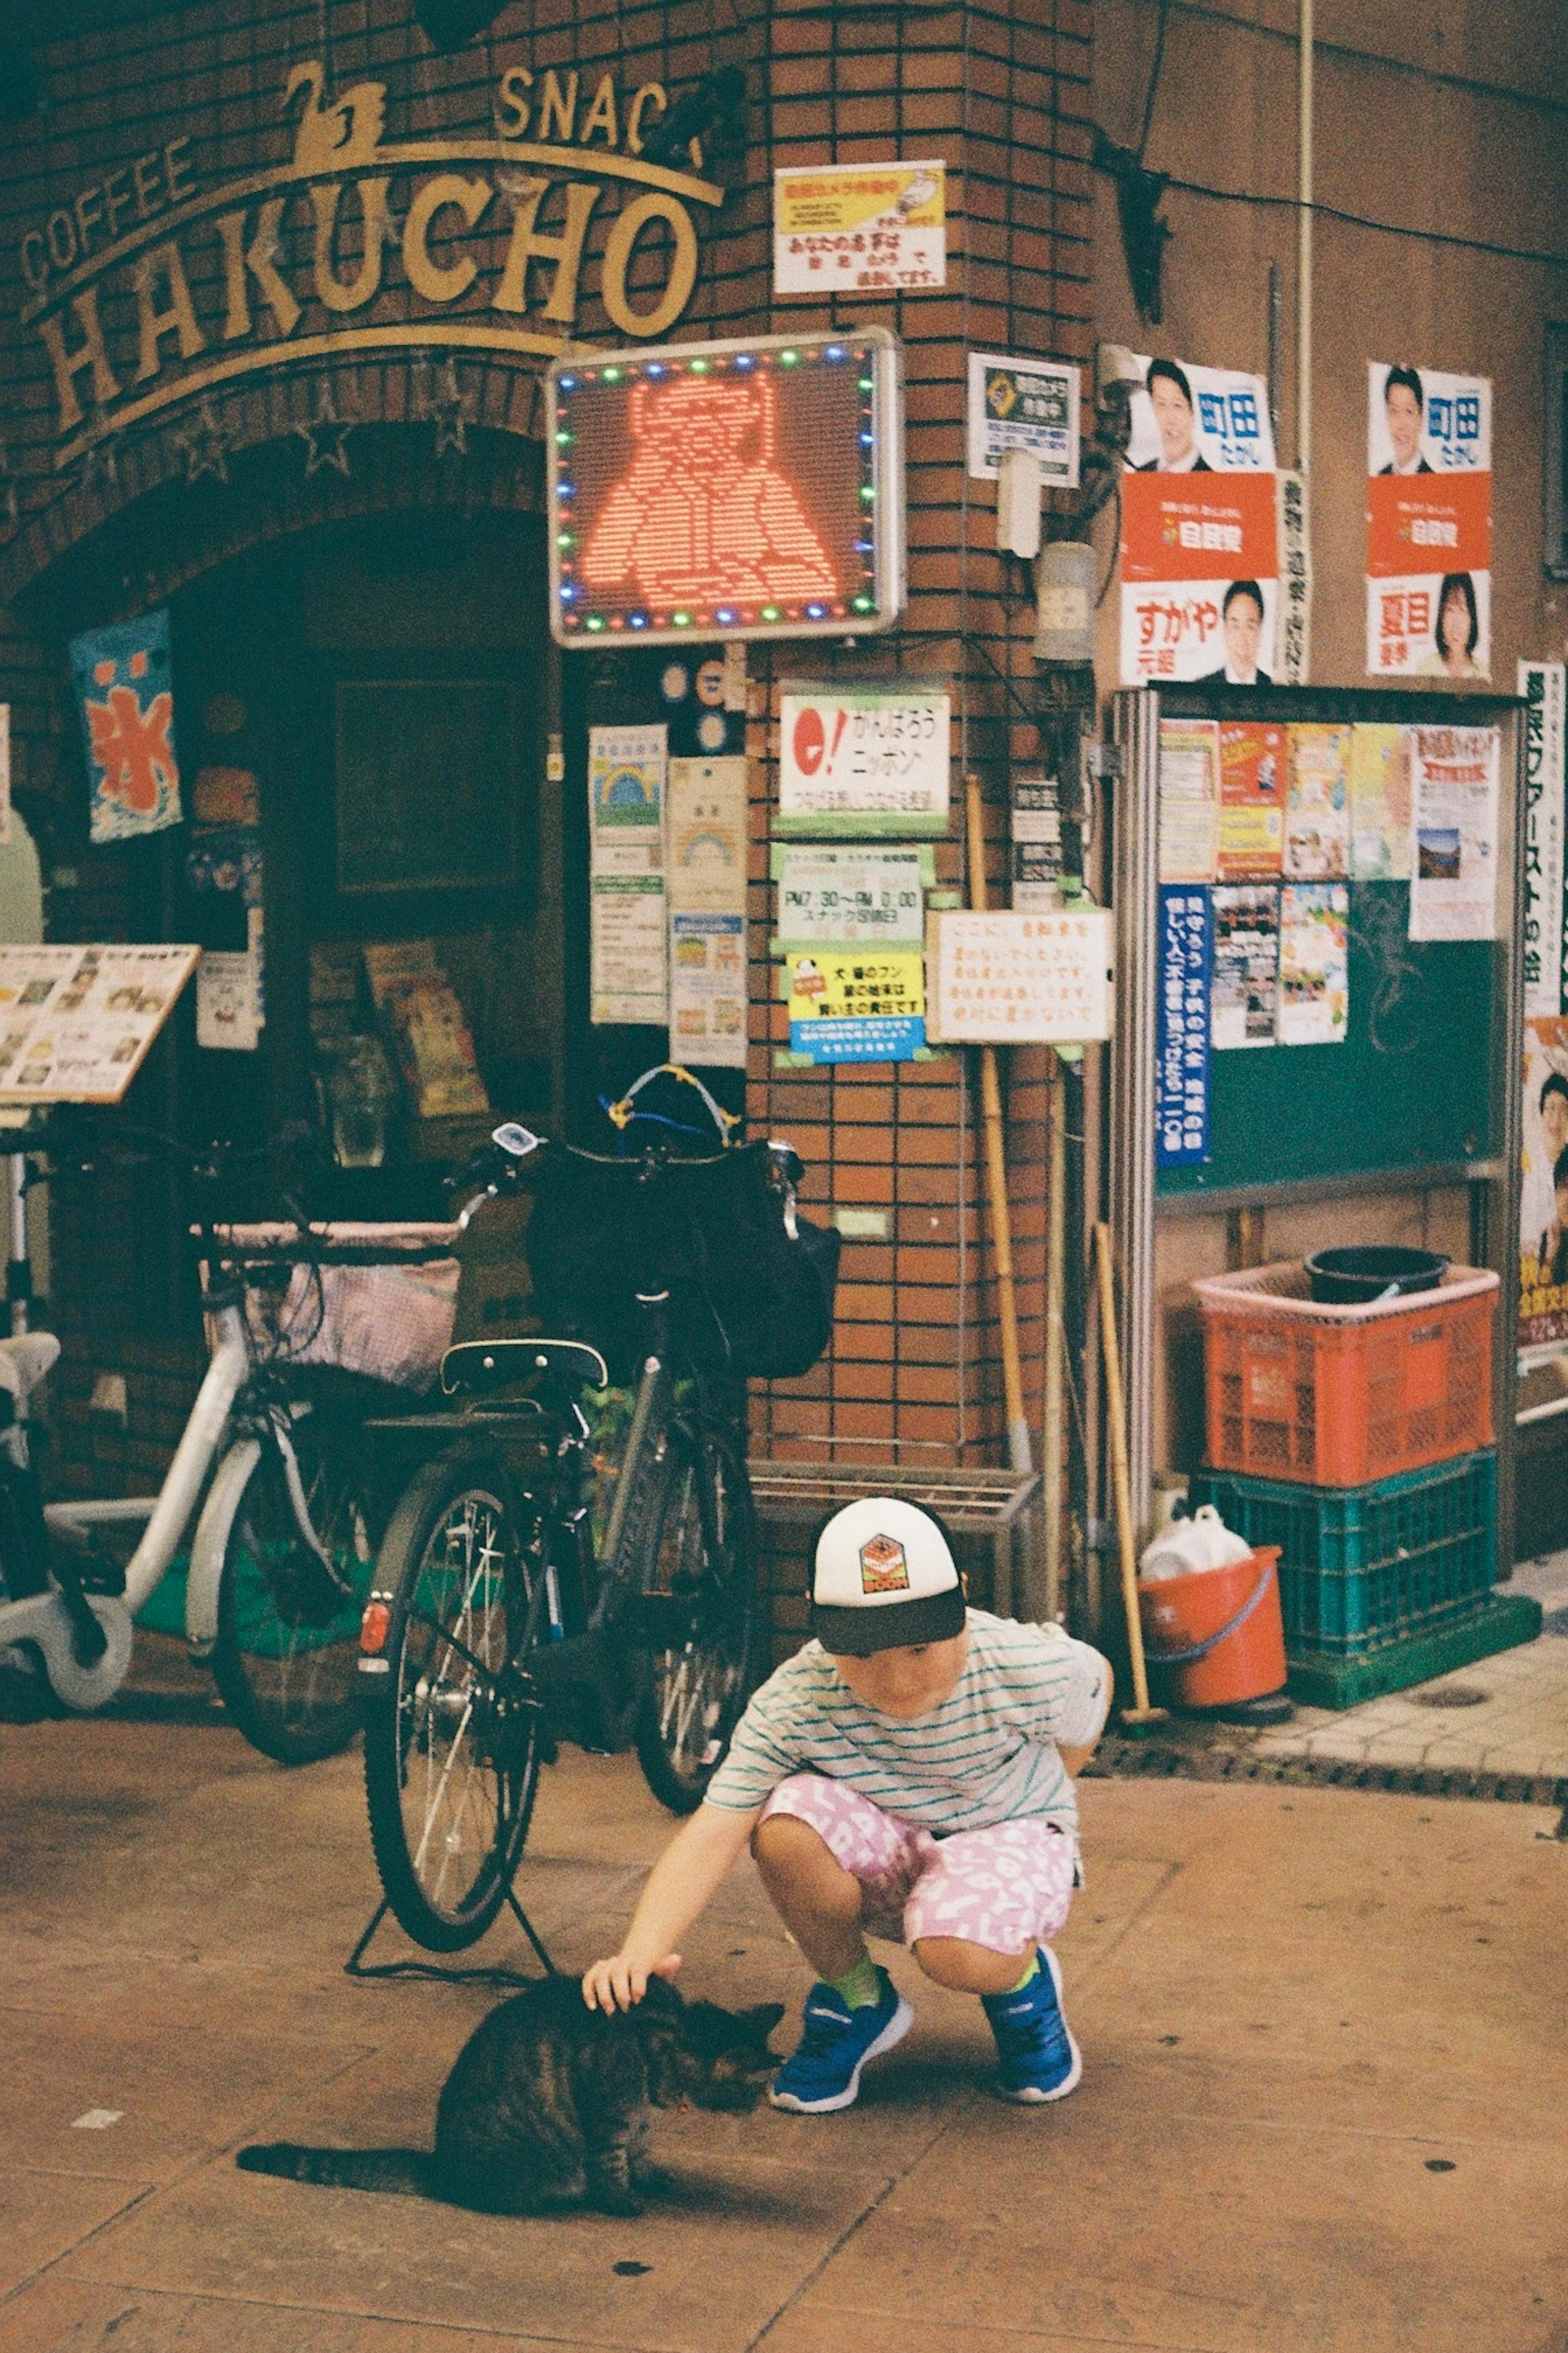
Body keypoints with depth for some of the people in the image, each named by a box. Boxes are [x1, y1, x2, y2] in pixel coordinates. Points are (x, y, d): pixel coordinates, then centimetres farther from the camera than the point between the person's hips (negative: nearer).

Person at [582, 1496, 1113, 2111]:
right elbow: (711, 1835, -33)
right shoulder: (794, 1701, -26)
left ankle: (1022, 1982, 4)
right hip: (884, 1862, 2)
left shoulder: (1025, 1669, -26)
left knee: (959, 1954, -36)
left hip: (1009, 1836, -2)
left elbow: (1095, 1682, 0)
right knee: (787, 1824, -32)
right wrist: (638, 1957, -48)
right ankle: (856, 2003, -4)